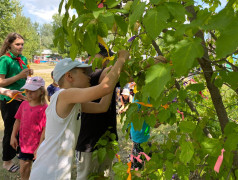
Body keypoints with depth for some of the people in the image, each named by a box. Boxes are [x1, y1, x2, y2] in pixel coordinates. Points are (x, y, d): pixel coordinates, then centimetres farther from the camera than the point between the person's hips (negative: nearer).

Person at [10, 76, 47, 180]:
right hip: (24, 145, 5)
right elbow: (18, 121, 10)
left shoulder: (44, 108, -20)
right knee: (23, 171, 18)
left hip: (37, 148, -5)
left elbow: (45, 130, -19)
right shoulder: (24, 104, 0)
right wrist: (13, 136, 5)